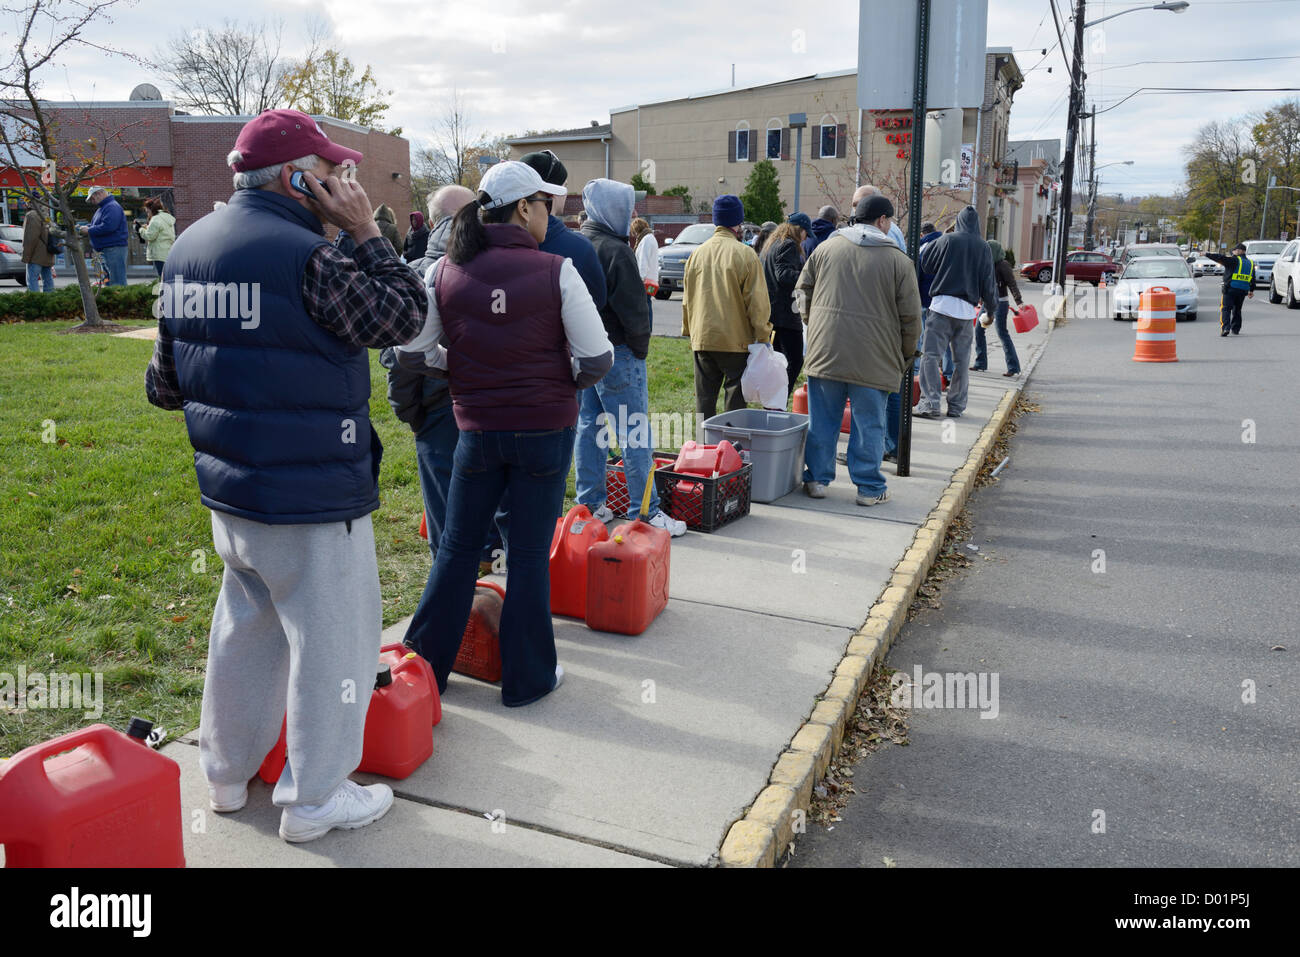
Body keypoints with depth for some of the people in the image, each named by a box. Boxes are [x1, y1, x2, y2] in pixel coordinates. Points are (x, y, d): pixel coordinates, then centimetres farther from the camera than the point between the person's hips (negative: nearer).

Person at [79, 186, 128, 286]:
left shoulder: (112, 207, -13)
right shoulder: (102, 208, 22)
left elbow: (108, 226, -24)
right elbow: (96, 225, 28)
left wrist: (89, 231, -14)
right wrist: (85, 227, 8)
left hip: (114, 249, -11)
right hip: (105, 250, 11)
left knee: (117, 283, -12)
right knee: (108, 280, 13)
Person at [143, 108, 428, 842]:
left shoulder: (191, 247, 8)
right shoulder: (304, 256, -21)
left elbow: (165, 381, 13)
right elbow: (404, 316, -12)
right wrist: (365, 231, -7)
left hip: (229, 492, 9)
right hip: (312, 503, -9)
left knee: (247, 628, 24)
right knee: (332, 639, 7)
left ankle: (228, 773, 40)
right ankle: (316, 798, 21)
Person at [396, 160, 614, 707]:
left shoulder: (445, 272, -3)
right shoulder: (555, 273, -12)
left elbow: (412, 351, 1)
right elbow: (598, 359, -11)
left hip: (477, 429, 2)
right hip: (546, 428, -2)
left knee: (457, 548, 16)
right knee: (530, 554, 8)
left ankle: (430, 667, 28)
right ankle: (526, 679, 21)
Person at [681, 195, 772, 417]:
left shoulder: (697, 253, 6)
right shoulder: (745, 254, -9)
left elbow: (687, 299, 14)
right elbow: (757, 301, -10)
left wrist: (690, 331, 23)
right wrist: (763, 336, -2)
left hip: (702, 338, 5)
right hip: (736, 340, -4)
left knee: (704, 397, 11)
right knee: (736, 397, 4)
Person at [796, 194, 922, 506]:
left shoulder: (825, 248, 7)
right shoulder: (898, 260, -1)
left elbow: (804, 291, 14)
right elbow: (910, 316, 0)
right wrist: (906, 355, 12)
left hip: (825, 350, 3)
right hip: (874, 359, -2)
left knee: (822, 419, 11)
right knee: (869, 424, 7)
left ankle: (817, 479, 18)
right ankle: (869, 487, 14)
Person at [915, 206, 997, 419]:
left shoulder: (947, 240, 0)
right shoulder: (983, 248, 8)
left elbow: (924, 263, 9)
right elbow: (988, 282, 11)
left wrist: (927, 244, 27)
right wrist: (991, 307, 24)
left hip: (943, 304, -3)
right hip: (968, 308, 3)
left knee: (931, 355, -4)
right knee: (962, 360, 11)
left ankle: (930, 403, -12)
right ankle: (956, 405, 15)